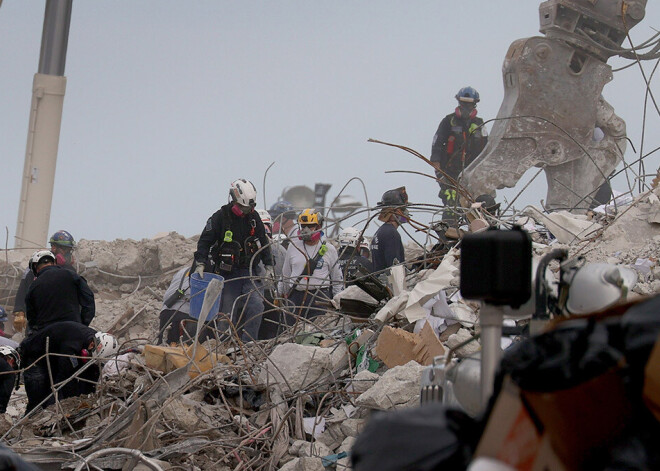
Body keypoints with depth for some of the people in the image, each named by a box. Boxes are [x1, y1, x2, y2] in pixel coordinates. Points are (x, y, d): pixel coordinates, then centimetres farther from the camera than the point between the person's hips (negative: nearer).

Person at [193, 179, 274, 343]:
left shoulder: (254, 217, 9)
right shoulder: (220, 217, -4)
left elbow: (263, 242, 20)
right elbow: (205, 241, -3)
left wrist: (268, 265, 15)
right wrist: (200, 263, -14)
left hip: (250, 273, 3)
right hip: (229, 273, -3)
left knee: (256, 305, -15)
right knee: (228, 313, -4)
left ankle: (247, 343, -11)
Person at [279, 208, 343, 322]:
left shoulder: (329, 249, 7)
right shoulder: (293, 246, 13)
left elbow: (337, 279, 13)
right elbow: (285, 274, 22)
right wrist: (283, 295, 22)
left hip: (320, 296, -3)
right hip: (295, 296, 3)